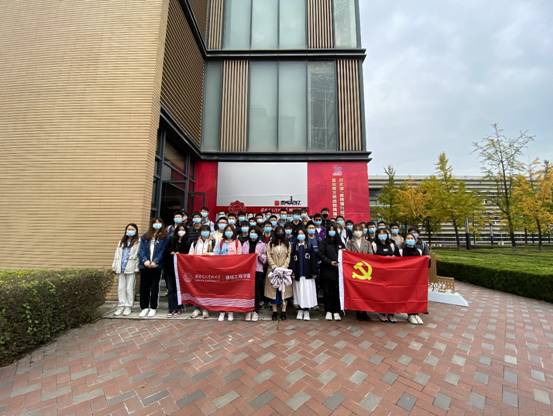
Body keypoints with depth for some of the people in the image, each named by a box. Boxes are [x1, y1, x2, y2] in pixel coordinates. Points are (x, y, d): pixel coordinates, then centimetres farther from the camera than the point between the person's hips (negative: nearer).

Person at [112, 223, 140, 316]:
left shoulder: (138, 242, -4)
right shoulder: (121, 242, 18)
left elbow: (138, 255, -9)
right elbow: (117, 254, 17)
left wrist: (137, 268, -14)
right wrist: (115, 266, 10)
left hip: (131, 268, -6)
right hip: (121, 268, 6)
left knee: (129, 288, 1)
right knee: (120, 288, 9)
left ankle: (128, 307, 11)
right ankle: (121, 306, 18)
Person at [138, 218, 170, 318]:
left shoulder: (165, 237, 2)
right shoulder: (144, 237, 12)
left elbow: (163, 251, -4)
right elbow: (141, 250, 3)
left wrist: (155, 261, -15)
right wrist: (145, 260, -13)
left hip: (157, 266, -3)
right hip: (144, 265, 3)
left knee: (154, 287, 6)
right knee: (144, 287, 8)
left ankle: (153, 308, 17)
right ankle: (144, 307, 21)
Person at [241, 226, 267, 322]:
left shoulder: (262, 245, 7)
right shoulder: (245, 244, 12)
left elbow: (265, 259, 6)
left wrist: (260, 255, -13)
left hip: (258, 270, -1)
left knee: (257, 291, 2)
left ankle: (256, 311, 15)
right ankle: (248, 310, 18)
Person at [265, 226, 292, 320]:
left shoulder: (287, 244, 7)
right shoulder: (270, 244, 6)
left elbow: (288, 257, 2)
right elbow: (269, 256, -1)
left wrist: (284, 267, -10)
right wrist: (274, 267, -12)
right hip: (273, 270, 0)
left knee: (284, 290, 1)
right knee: (273, 290, 2)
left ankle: (283, 311, 11)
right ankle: (274, 312, 12)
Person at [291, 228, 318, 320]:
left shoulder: (309, 246, 4)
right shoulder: (294, 246, 7)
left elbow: (313, 259, 0)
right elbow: (292, 259, 1)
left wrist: (314, 272, -5)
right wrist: (292, 271, -7)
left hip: (307, 273, -1)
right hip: (298, 273, 1)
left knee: (307, 292, 0)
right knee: (299, 292, 6)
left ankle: (306, 311, 11)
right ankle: (300, 310, 19)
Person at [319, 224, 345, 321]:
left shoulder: (339, 242, 13)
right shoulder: (324, 242, 6)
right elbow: (321, 255, -3)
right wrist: (330, 262, -15)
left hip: (337, 270, 2)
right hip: (326, 270, -1)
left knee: (337, 291, 0)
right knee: (327, 291, 2)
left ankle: (336, 311, 10)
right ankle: (328, 311, 12)